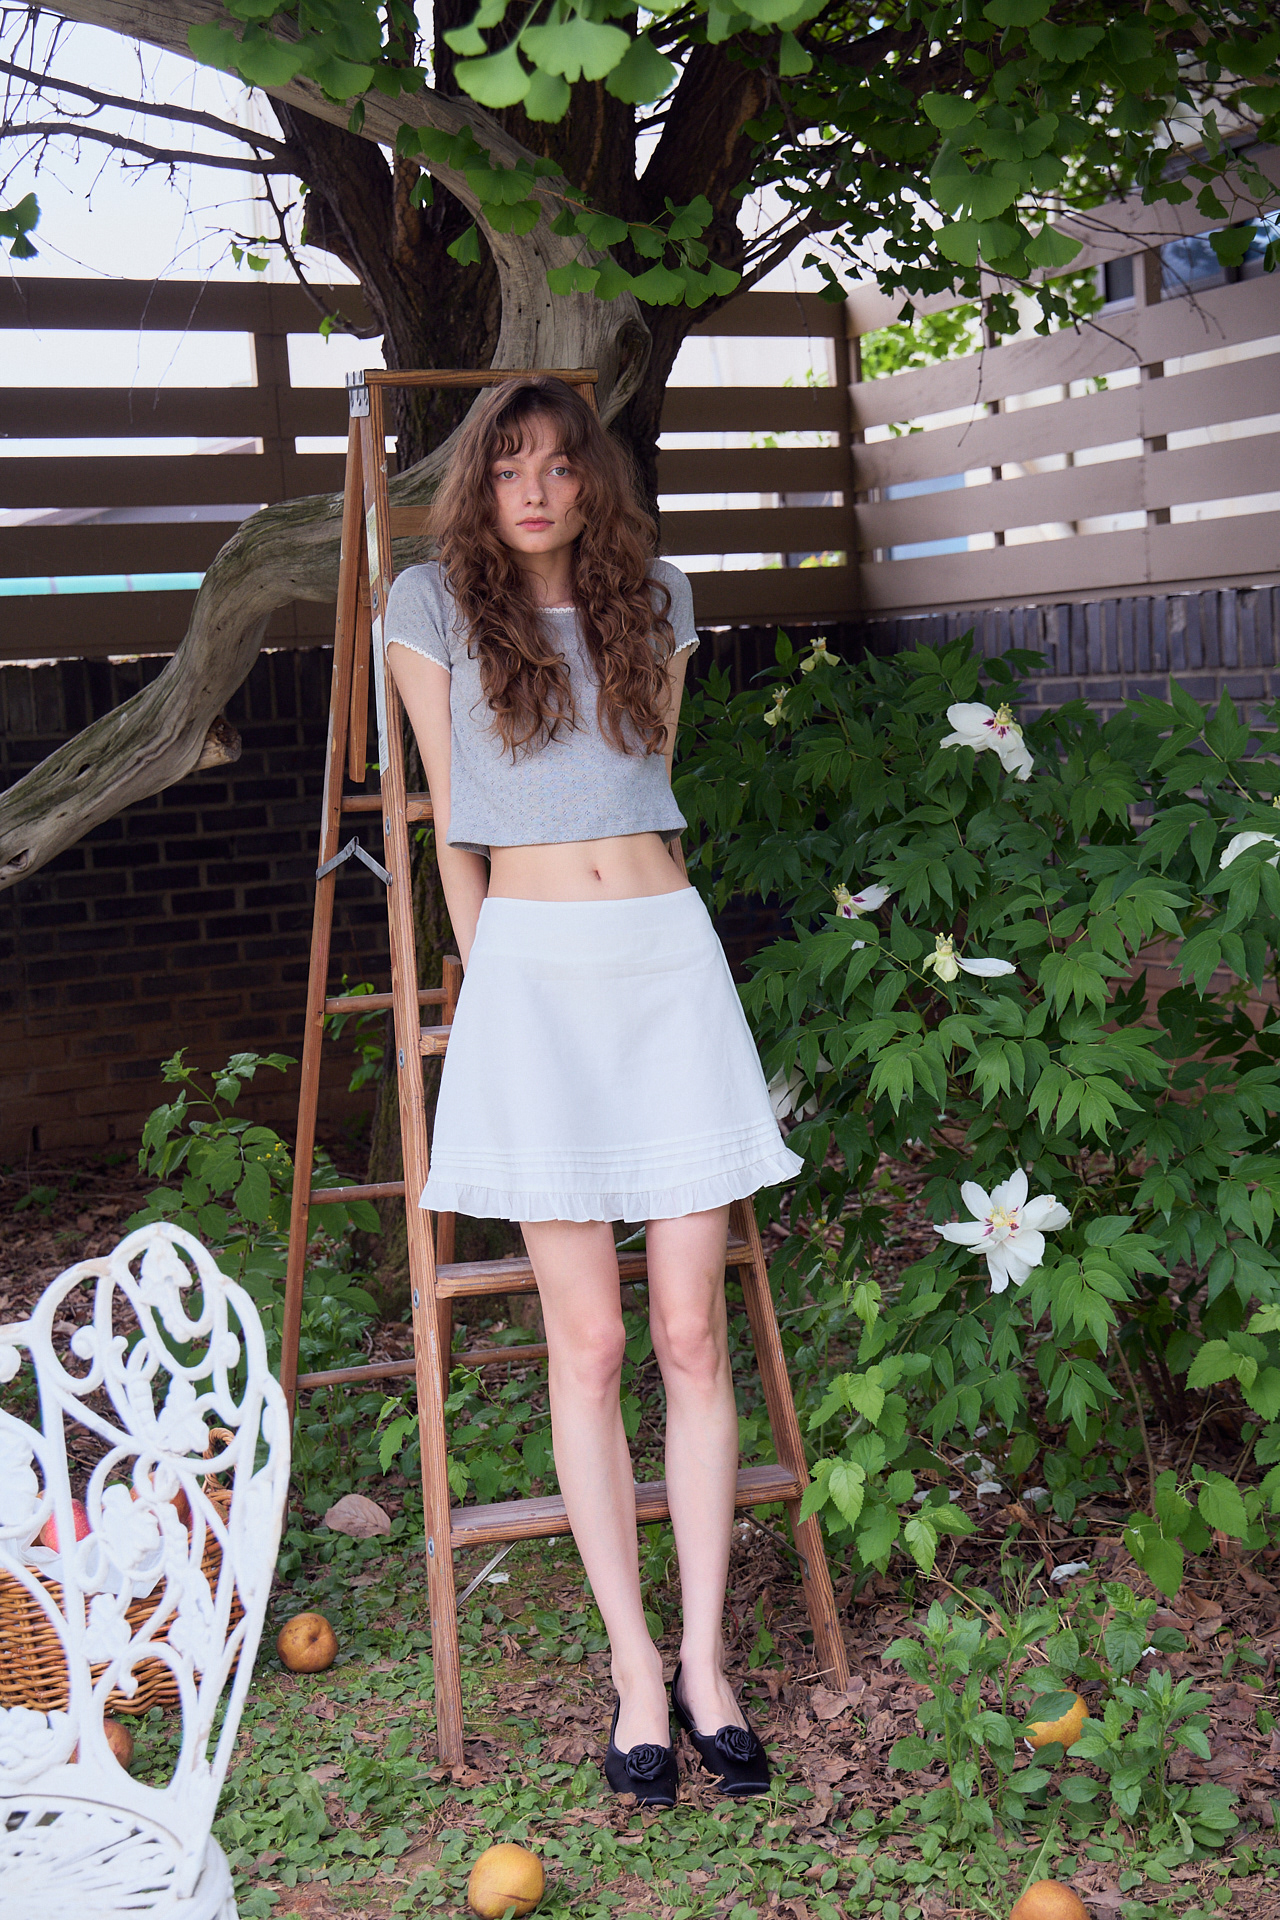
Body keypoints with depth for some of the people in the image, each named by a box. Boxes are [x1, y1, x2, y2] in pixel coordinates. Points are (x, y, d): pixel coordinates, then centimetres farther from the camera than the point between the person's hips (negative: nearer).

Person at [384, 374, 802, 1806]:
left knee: (692, 1333, 0)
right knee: (588, 1342, -1)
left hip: (669, 954, 2)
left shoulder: (655, 601, 13)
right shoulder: (433, 604, 6)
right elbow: (454, 827, 9)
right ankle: (635, 1671, 11)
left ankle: (705, 1660, 12)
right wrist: (492, 977, 10)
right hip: (532, 970, -2)